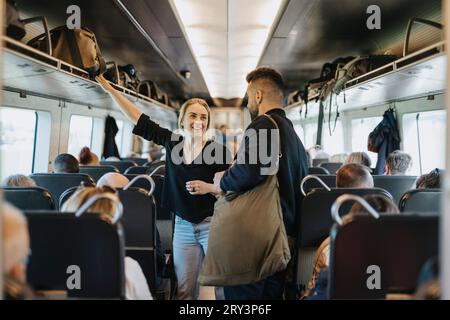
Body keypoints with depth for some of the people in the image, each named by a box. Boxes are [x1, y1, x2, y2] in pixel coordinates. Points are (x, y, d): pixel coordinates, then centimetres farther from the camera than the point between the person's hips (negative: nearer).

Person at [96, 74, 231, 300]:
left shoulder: (218, 151, -9)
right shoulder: (171, 142, 2)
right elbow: (140, 120, 3)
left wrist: (209, 188, -24)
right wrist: (110, 89, 3)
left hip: (212, 224, -3)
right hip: (183, 226, 3)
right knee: (185, 289, 7)